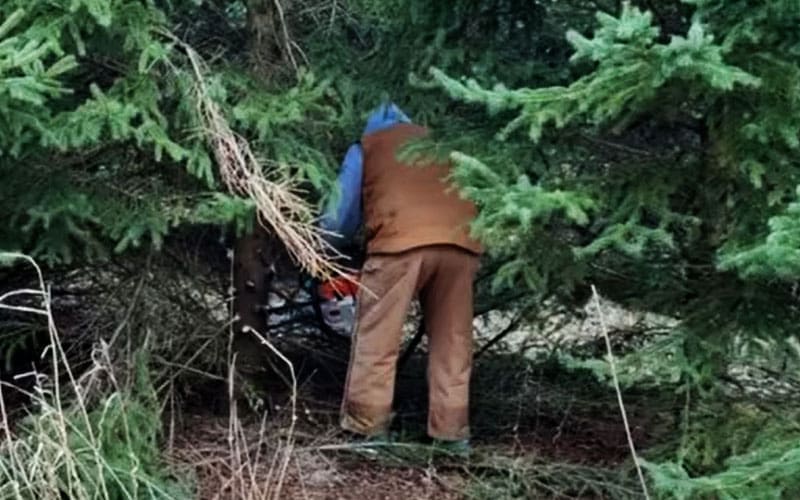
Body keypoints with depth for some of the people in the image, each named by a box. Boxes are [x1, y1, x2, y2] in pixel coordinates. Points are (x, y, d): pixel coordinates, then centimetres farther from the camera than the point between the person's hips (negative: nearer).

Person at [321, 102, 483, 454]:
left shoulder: (365, 147, 23)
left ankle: (367, 427, 5)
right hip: (460, 243, 4)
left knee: (377, 340, 5)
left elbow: (340, 217, 18)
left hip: (402, 241, -3)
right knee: (452, 343, 11)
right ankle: (452, 432, 11)